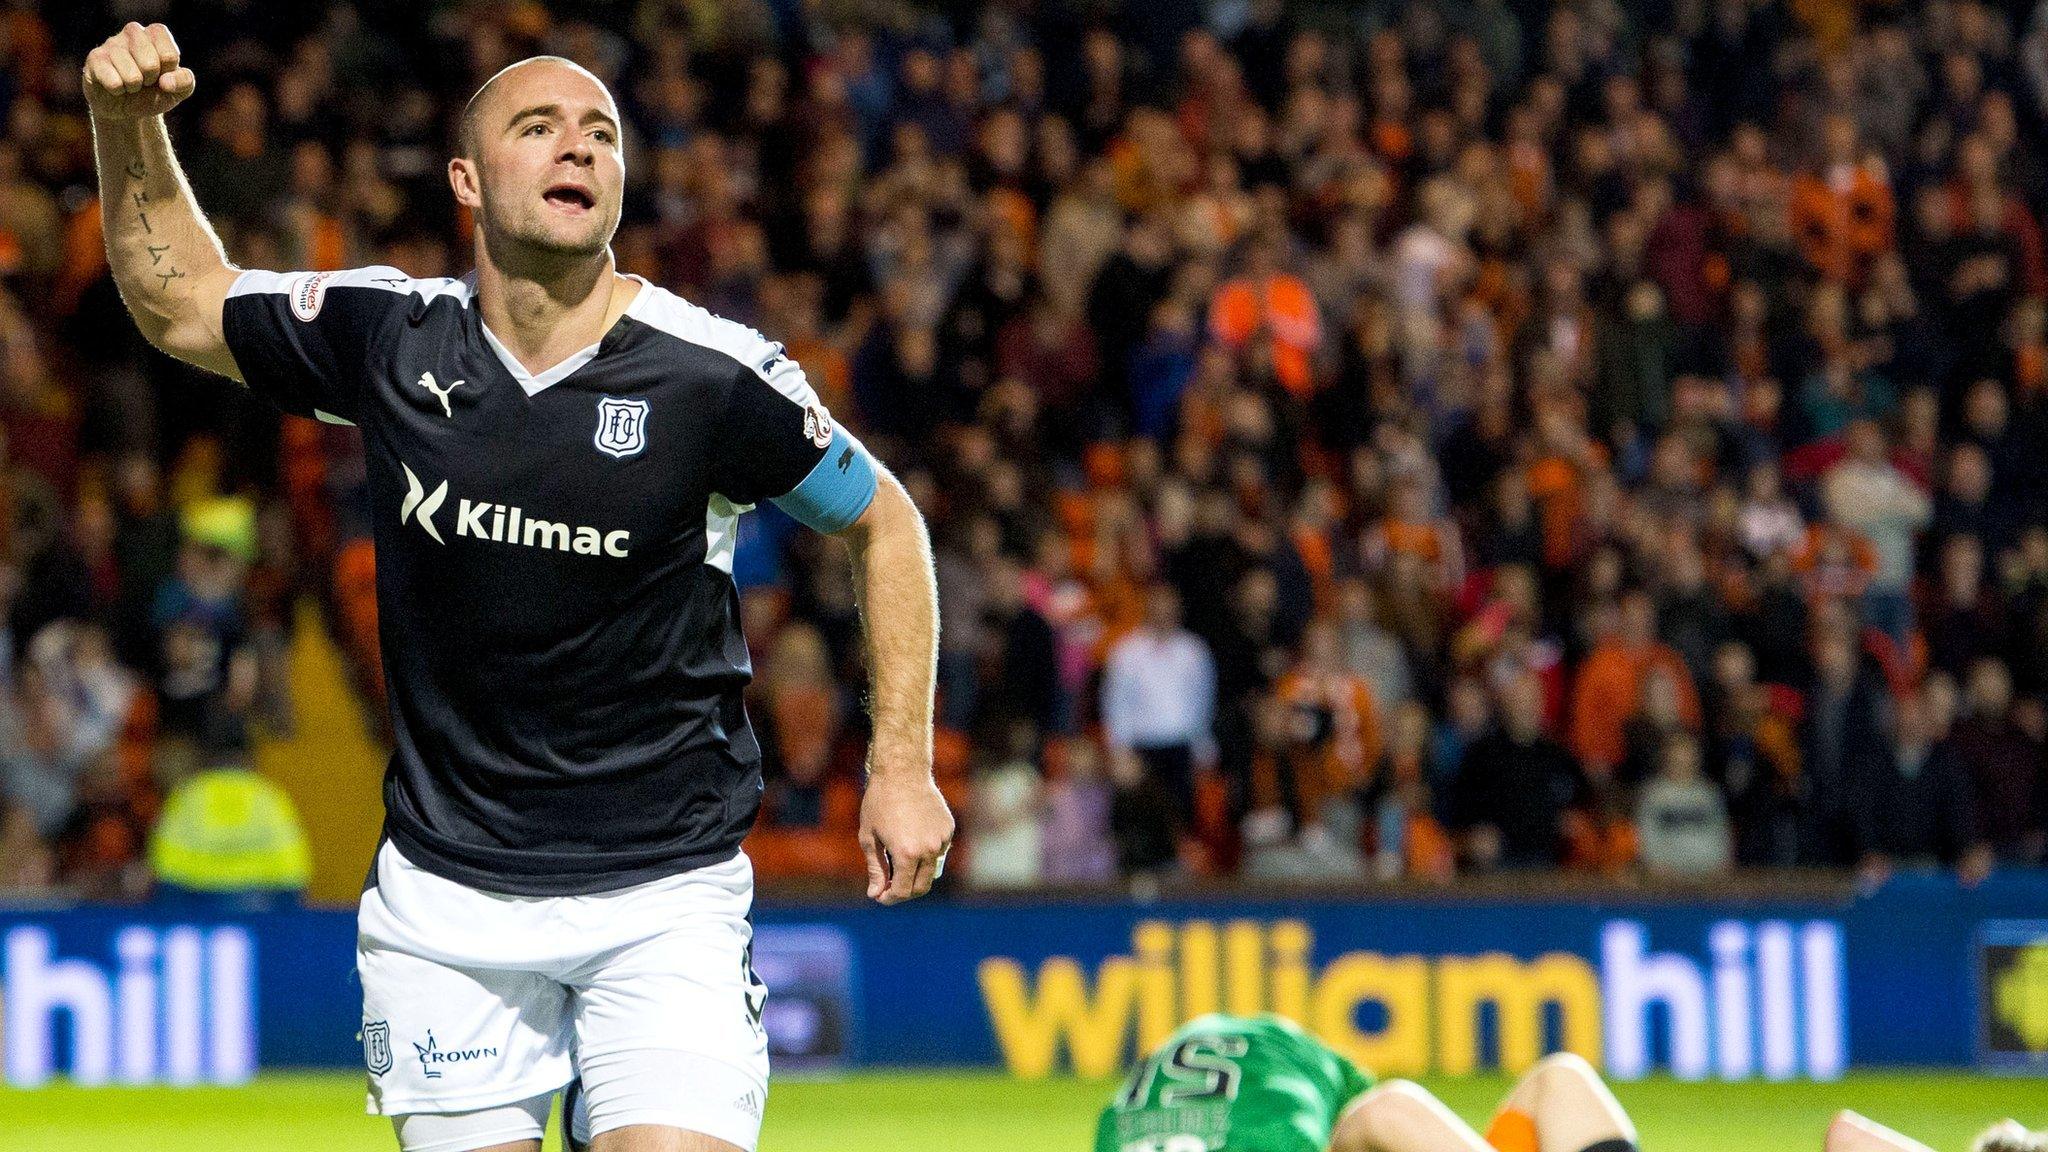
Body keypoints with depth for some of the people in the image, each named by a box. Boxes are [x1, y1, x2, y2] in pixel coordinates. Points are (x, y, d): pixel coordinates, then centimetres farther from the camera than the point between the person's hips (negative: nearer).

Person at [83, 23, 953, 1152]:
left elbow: (884, 521, 5)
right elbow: (180, 300, 16)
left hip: (665, 894, -3)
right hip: (445, 889, 3)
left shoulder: (713, 373, -9)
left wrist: (902, 765, 1)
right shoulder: (391, 338, 0)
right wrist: (128, 124, 0)